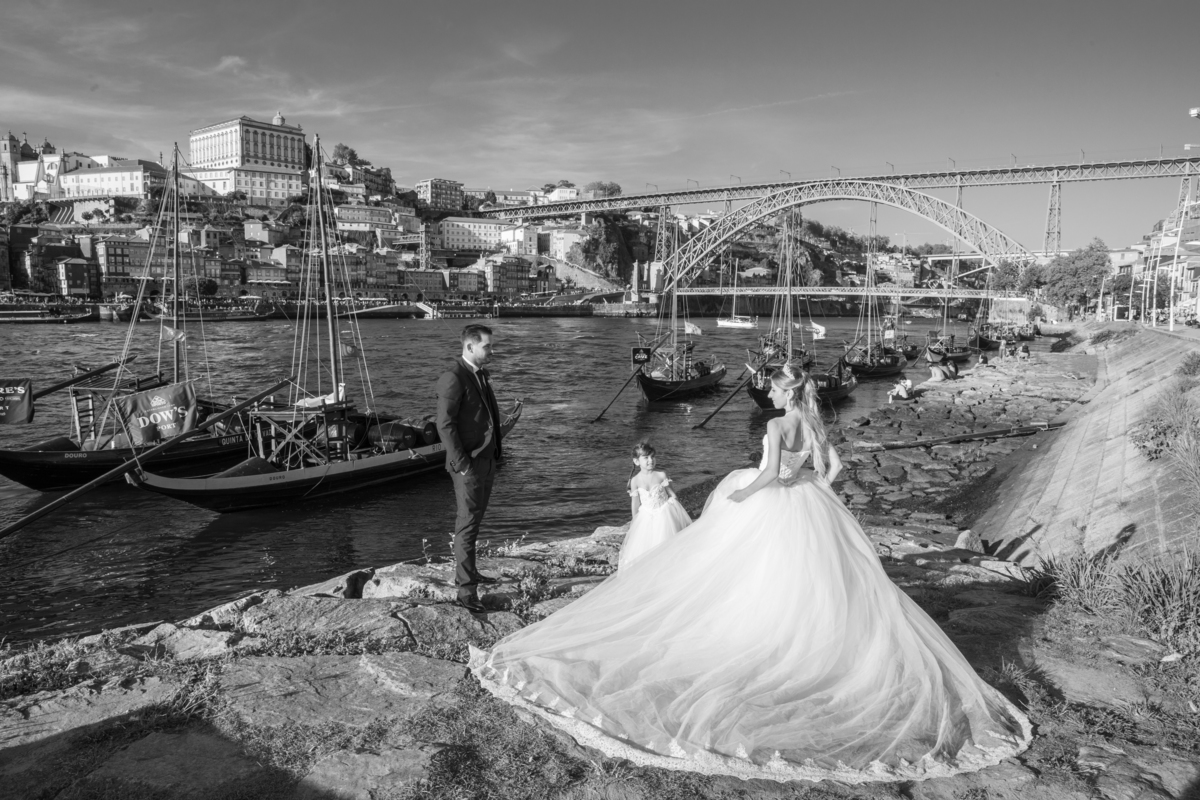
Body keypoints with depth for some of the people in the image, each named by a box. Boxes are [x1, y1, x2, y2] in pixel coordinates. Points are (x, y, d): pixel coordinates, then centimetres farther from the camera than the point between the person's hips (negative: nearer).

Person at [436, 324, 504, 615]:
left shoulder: (481, 375, 12)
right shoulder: (453, 379, -17)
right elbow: (445, 425, -20)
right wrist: (462, 465, -20)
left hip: (487, 460, 9)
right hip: (469, 465, -9)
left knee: (473, 520, 18)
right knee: (468, 524, -5)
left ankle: (467, 571, 31)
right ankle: (466, 589, 1)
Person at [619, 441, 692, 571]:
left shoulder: (661, 475, -11)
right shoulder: (635, 480, -8)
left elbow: (672, 494, -1)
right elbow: (635, 503, 0)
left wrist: (679, 509, 1)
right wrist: (634, 521, 6)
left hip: (664, 513, -1)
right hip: (646, 516, 1)